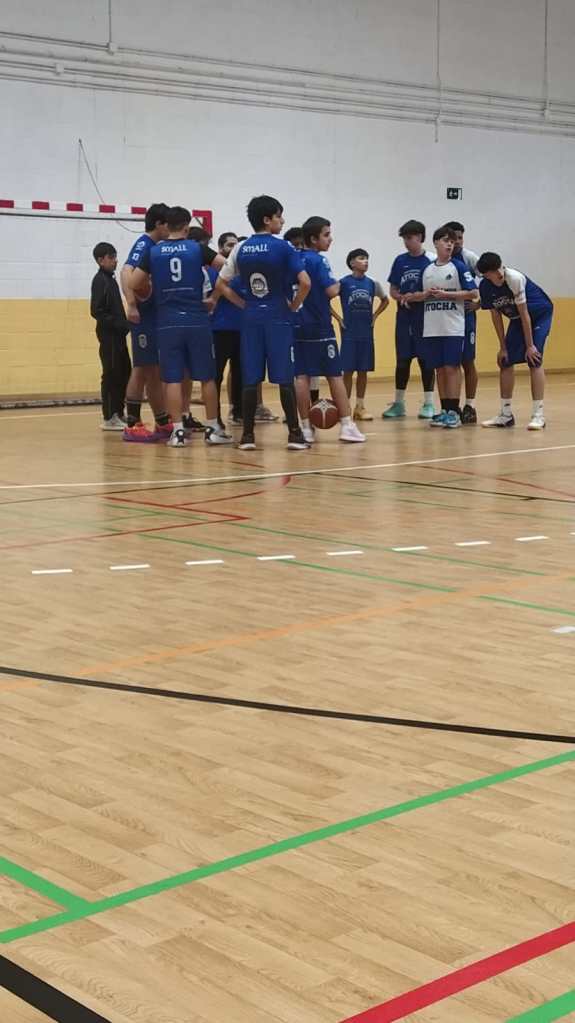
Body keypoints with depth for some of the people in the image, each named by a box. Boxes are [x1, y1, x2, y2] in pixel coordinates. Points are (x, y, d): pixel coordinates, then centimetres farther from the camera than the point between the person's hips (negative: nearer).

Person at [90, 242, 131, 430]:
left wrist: (124, 325, 8)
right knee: (111, 374, -6)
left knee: (124, 373, 11)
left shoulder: (111, 279, 16)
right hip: (108, 335, -9)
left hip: (118, 334, 9)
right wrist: (118, 324, -19)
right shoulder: (100, 280, -11)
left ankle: (118, 413, 18)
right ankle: (109, 417, -1)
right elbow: (96, 311, -17)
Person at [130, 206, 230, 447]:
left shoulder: (153, 252, 3)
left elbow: (134, 283, 1)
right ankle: (213, 429, 12)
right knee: (207, 377, 8)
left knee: (173, 379, 3)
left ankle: (178, 431, 0)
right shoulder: (197, 249, 0)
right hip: (197, 320, -1)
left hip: (168, 323, 1)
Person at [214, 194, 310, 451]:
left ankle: (247, 435, 6)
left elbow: (220, 285, 7)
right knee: (285, 378, 0)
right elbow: (305, 282, -14)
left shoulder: (240, 249, 6)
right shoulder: (283, 247, -7)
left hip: (251, 318, 4)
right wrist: (293, 305, 0)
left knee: (250, 379, 6)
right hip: (278, 317, -4)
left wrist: (244, 304, 10)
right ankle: (294, 434, 2)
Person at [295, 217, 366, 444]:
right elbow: (331, 291, -18)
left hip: (298, 325, 6)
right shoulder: (319, 260, -11)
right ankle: (347, 425, 1)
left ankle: (306, 427, 3)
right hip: (320, 327, -6)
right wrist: (338, 284, 1)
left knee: (301, 376, 3)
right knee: (335, 375, 0)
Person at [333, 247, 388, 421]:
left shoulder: (372, 283, 5)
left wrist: (375, 316, 9)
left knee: (363, 371, 7)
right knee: (348, 371, -1)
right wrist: (338, 318, -7)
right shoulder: (343, 282, -7)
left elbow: (385, 300, 21)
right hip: (349, 334, -4)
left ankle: (360, 407, 14)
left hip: (367, 334, 4)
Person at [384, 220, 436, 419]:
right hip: (404, 317, 3)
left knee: (425, 359, 2)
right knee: (402, 360, 7)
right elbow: (393, 290, 10)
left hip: (424, 317, -3)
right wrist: (401, 298, -10)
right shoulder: (400, 260, 7)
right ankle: (398, 403, 15)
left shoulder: (431, 261, -5)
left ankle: (428, 404, 11)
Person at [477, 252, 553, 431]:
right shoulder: (485, 286, -15)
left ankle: (538, 414, -16)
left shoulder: (515, 278, -31)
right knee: (506, 361, 1)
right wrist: (503, 347, -3)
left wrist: (530, 345, -23)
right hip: (516, 318, 6)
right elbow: (496, 315, -4)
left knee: (534, 361, -17)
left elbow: (524, 314, -26)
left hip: (540, 314, -6)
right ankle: (506, 415, 10)